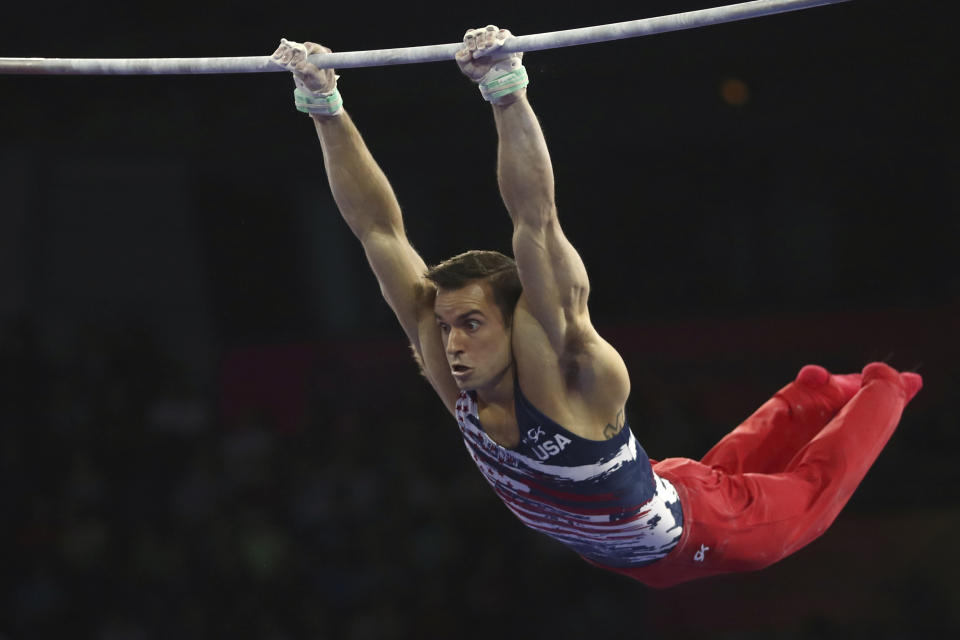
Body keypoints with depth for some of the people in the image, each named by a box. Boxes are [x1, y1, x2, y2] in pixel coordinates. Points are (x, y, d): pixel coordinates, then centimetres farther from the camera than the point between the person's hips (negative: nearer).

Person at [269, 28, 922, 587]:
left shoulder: (565, 373, -40)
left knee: (809, 490, 23)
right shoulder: (456, 379, -26)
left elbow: (538, 222, -56)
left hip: (702, 533, -5)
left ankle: (879, 391, 47)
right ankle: (810, 397, 56)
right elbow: (378, 229, -31)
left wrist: (507, 91, -67)